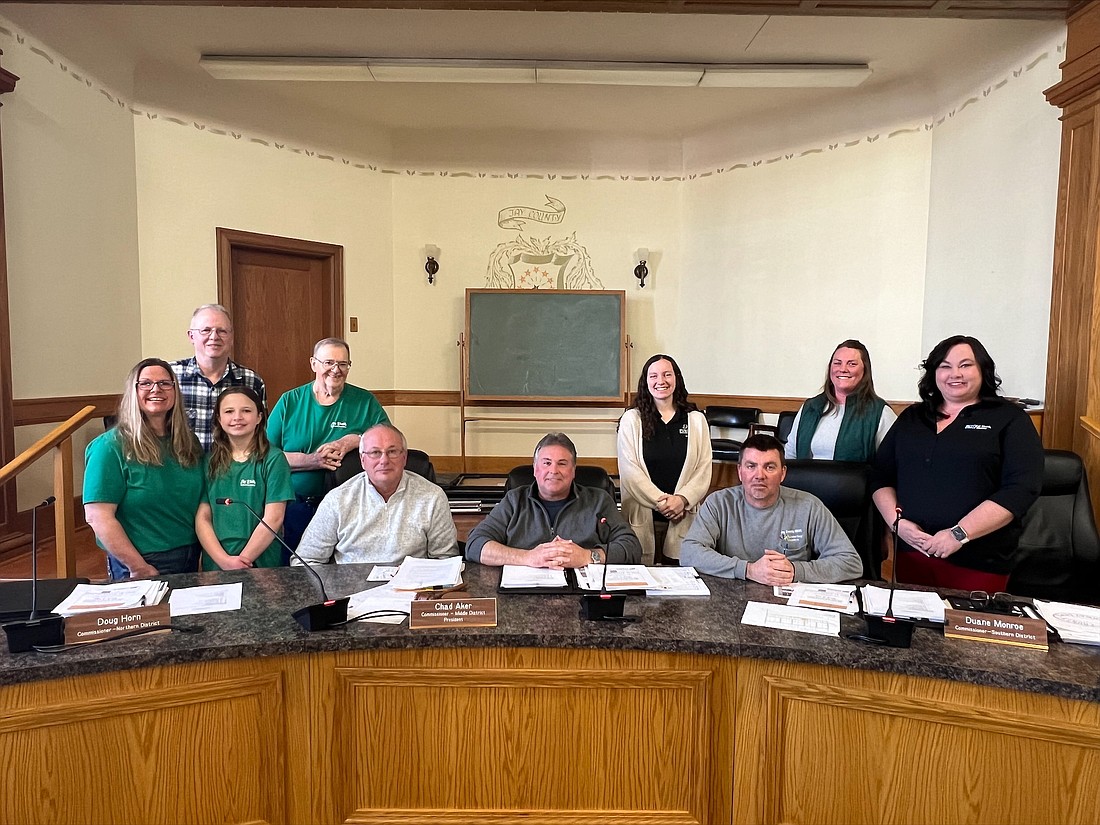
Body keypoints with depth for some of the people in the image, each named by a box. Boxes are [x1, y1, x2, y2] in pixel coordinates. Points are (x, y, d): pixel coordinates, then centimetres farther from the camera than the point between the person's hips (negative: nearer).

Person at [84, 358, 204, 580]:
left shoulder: (188, 443, 5)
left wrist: (199, 553, -3)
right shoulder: (111, 447, -12)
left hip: (190, 560, 5)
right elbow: (98, 516, -17)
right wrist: (140, 568, -19)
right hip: (138, 565, -5)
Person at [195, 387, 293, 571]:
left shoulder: (273, 459, -5)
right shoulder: (210, 460, 5)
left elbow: (274, 518, -10)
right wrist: (224, 561, -12)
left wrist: (243, 560, -14)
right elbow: (202, 518, 0)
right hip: (214, 566, 3)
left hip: (261, 566, -2)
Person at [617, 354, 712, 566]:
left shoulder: (696, 420, 10)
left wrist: (682, 499, -11)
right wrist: (660, 501, -12)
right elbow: (629, 470, -3)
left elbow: (704, 469, 4)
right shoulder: (631, 419, 5)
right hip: (642, 518, -1)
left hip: (683, 517, 1)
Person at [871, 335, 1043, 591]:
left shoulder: (1010, 419, 1)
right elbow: (880, 476, 11)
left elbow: (1021, 488, -11)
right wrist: (896, 521, -7)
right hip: (910, 553, 3)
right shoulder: (911, 418, 13)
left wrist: (959, 534, -17)